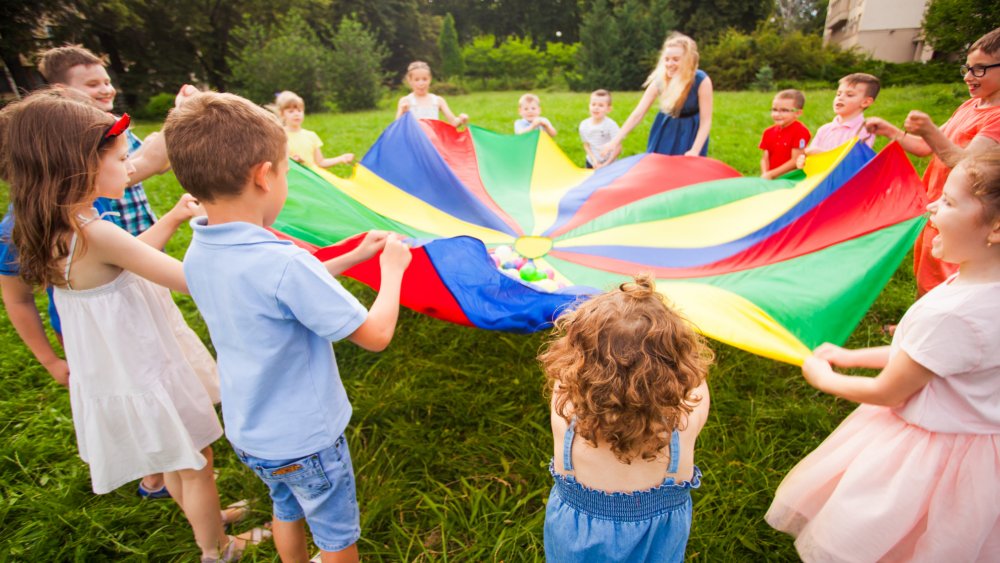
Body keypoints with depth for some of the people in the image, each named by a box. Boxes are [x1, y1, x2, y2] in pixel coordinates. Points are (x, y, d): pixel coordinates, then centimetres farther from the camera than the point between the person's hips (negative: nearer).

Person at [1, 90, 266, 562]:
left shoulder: (60, 229, -2)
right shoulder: (95, 234, -30)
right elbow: (191, 280, -30)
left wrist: (173, 218, 9)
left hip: (120, 368, 9)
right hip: (146, 376, -9)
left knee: (177, 461, 29)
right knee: (197, 465, 14)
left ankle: (204, 521, 51)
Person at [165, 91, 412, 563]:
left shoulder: (197, 256, -7)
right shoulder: (282, 263, -34)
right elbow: (375, 334, -28)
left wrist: (354, 256, 7)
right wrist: (392, 269, -12)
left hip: (248, 432, 7)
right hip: (304, 440, -7)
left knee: (286, 510, 32)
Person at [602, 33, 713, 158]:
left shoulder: (702, 81, -28)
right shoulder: (659, 80, -21)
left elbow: (706, 121, -24)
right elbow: (638, 113, -21)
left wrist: (695, 151, -34)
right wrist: (616, 140, -28)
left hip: (691, 132, -2)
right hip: (666, 129, 3)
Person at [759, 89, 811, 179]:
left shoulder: (800, 131, -6)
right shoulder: (769, 132, 11)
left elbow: (795, 160, -10)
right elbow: (765, 158, 9)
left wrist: (771, 174, -11)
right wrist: (765, 174, -10)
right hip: (771, 179, 5)